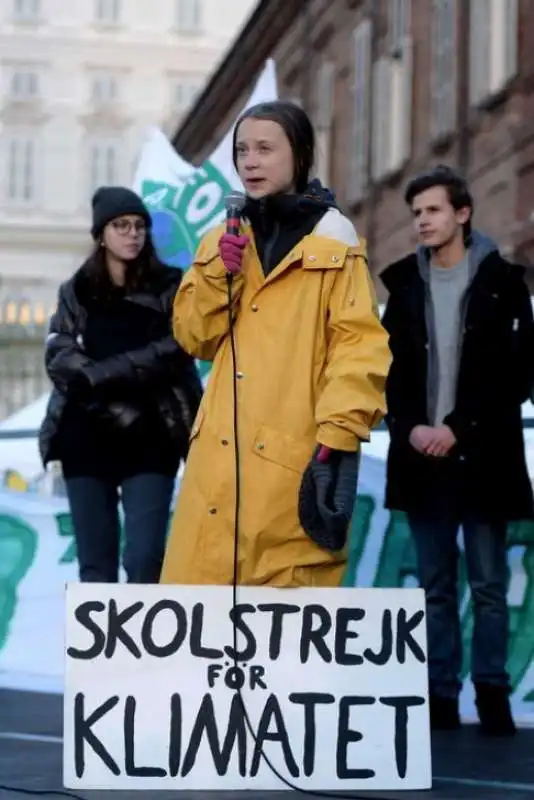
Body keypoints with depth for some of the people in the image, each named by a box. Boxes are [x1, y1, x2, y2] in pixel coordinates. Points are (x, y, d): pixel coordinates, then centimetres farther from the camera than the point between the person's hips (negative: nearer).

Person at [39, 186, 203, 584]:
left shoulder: (169, 286, 6)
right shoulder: (75, 292, 12)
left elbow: (175, 351, -7)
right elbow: (59, 358, -1)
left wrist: (100, 374, -14)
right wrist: (118, 407, -15)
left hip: (150, 441, -2)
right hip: (87, 439, 2)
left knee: (144, 562, -11)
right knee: (95, 566, 4)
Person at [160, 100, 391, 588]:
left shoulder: (332, 238, 0)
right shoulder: (223, 238, 16)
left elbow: (360, 345, -6)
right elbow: (195, 337, 12)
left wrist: (340, 434, -15)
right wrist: (218, 274, -4)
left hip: (296, 453, -4)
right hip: (222, 453, 5)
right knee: (198, 577, 2)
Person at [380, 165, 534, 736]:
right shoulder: (405, 283, 11)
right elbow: (390, 368, 9)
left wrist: (459, 428, -12)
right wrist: (410, 428, -8)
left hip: (481, 455, -3)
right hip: (421, 456, 3)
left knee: (488, 584, -1)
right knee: (436, 585, 6)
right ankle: (440, 695, 9)